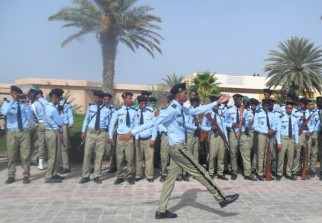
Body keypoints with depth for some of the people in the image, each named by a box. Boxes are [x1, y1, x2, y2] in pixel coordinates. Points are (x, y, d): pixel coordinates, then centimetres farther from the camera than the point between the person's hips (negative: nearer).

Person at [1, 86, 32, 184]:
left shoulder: (24, 104, 5)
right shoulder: (7, 103, 3)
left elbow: (29, 117, -2)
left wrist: (27, 105, -9)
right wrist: (13, 101, -20)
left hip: (24, 132, 0)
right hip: (12, 132, 0)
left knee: (25, 155, 3)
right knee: (11, 155, 7)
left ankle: (26, 176, 13)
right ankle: (11, 176, 19)